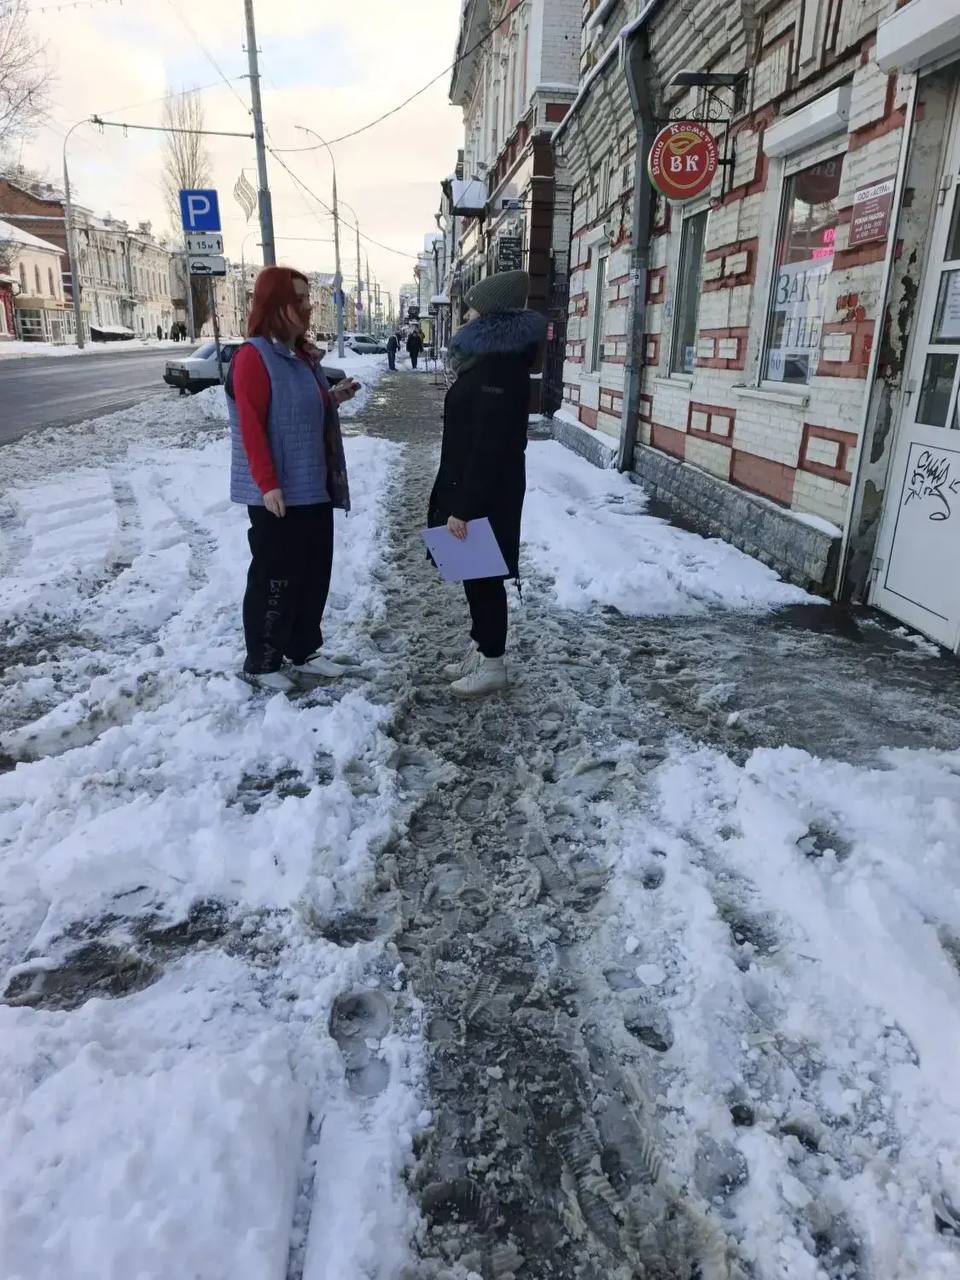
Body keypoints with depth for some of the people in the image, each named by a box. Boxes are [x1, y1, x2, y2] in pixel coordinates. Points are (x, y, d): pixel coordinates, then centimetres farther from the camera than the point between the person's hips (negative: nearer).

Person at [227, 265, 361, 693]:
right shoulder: (253, 357, -14)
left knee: (314, 573, 14)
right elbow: (252, 427, -19)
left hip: (315, 488, 9)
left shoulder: (302, 356, 14)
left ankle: (303, 650, 29)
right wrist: (268, 485, -24)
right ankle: (260, 662, 14)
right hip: (279, 493, -9)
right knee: (275, 577, -1)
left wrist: (333, 398, 8)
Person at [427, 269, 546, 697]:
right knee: (474, 575, 16)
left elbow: (489, 448, -24)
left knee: (485, 577, -1)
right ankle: (480, 650, 29)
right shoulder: (487, 360, 13)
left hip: (486, 496, -10)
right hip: (471, 488, 10)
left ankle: (493, 665, 12)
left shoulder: (499, 368, -19)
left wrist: (464, 507, -24)